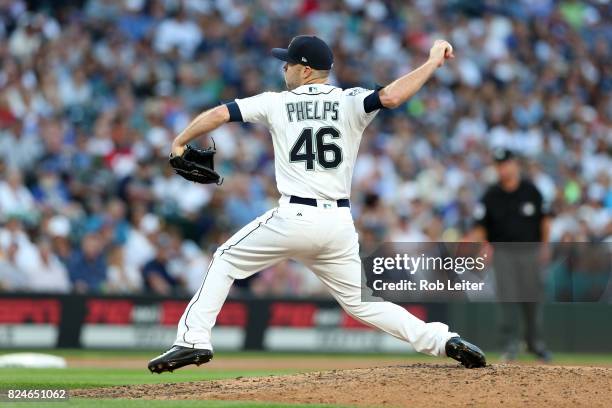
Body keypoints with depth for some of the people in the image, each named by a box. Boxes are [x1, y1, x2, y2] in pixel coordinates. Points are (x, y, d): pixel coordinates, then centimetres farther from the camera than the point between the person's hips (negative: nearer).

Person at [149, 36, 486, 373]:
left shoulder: (277, 103, 5)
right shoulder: (350, 103, 4)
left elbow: (219, 114, 4)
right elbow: (390, 97, -15)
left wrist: (180, 142, 18)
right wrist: (433, 61, -6)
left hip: (293, 218, -3)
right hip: (339, 224, 3)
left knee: (226, 259, 18)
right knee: (359, 301, 14)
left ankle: (193, 340, 5)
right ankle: (443, 340, -3)